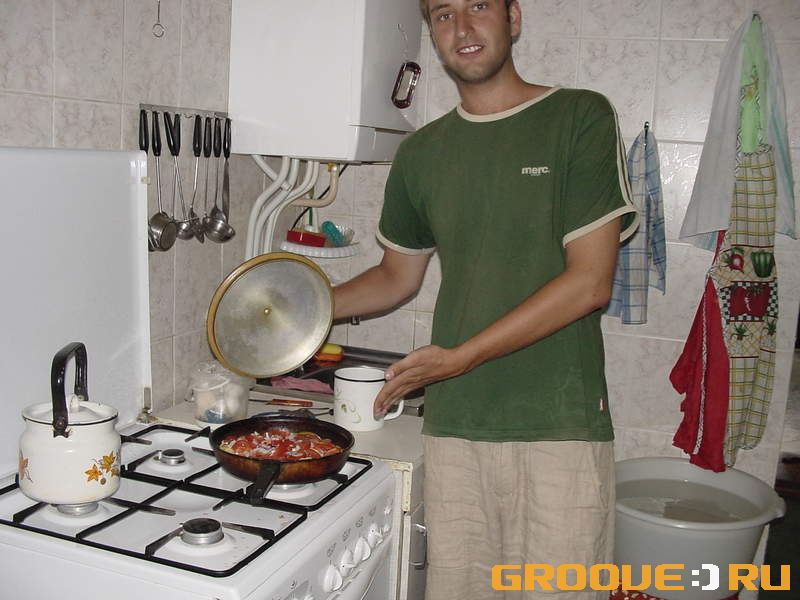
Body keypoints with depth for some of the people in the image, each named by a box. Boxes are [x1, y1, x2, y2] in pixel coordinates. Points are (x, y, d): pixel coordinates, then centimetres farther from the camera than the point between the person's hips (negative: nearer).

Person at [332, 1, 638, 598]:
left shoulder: (581, 117, -3)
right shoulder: (421, 153, 11)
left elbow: (589, 281, -11)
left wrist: (460, 357, -15)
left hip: (560, 423, -3)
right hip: (454, 425, 4)